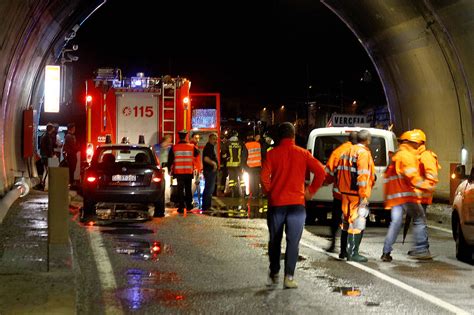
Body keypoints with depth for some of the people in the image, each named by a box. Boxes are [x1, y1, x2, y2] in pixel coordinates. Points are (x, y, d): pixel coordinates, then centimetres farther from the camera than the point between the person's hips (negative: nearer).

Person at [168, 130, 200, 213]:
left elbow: (170, 160, 0)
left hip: (179, 172, -2)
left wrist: (170, 169, 11)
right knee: (188, 189, 15)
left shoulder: (174, 148, -6)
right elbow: (197, 153, 17)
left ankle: (181, 207, -1)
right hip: (189, 172, 2)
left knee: (180, 189, 2)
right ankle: (189, 205, 20)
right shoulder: (192, 147, -2)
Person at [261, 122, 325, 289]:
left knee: (274, 241, 14)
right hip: (297, 204, 0)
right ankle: (289, 277, -3)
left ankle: (274, 274, 21)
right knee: (293, 242, 2)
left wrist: (269, 192, 4)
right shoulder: (303, 154, 1)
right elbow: (320, 171, -7)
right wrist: (311, 191, 3)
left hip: (276, 204, 0)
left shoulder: (272, 154, -1)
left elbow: (264, 176, -12)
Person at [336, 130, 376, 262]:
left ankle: (344, 251, 23)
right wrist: (364, 196, -18)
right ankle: (353, 253, -7)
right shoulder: (363, 153, -12)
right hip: (357, 194, -9)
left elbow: (339, 172, 17)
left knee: (347, 221, 16)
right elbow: (363, 175, -18)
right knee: (357, 223, -5)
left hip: (345, 192, 9)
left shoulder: (346, 152, 15)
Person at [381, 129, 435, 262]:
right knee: (420, 220, 0)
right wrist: (425, 186, -14)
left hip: (395, 195, 9)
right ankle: (421, 249, -4)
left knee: (395, 222, 5)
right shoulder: (407, 155, -7)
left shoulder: (396, 156, 24)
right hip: (406, 194, -9)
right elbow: (411, 175, -18)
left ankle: (386, 252, -2)